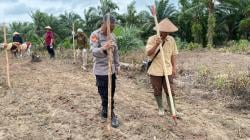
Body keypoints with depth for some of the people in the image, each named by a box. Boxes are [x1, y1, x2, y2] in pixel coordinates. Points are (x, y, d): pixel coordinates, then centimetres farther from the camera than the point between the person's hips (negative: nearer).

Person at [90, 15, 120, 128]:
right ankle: (111, 115, 14)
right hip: (101, 70, -7)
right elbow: (94, 51, -28)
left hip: (111, 69, 7)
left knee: (111, 93, 13)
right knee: (105, 95, 0)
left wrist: (117, 66, 17)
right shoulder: (95, 35, -13)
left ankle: (105, 112, 30)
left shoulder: (113, 36, 8)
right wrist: (104, 49, -48)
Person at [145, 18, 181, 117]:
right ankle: (160, 108, 28)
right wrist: (156, 45, -32)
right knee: (157, 91, 10)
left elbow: (173, 54, 8)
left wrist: (174, 68, 5)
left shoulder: (171, 40, 2)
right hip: (155, 71, -2)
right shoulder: (152, 39, -8)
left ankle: (172, 110, 16)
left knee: (170, 91, 5)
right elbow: (148, 53, -18)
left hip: (168, 71, 2)